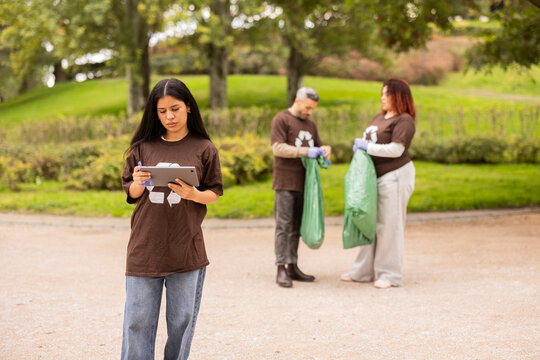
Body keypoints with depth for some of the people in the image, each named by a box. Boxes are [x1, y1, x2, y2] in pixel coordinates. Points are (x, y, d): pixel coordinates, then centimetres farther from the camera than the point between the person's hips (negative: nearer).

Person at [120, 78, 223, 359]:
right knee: (138, 323, 4)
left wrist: (194, 195, -17)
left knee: (181, 322, 7)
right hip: (144, 250, 1)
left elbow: (214, 194, 4)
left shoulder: (203, 148, 1)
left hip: (186, 250, -1)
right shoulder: (143, 147, 5)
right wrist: (138, 183, -11)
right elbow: (131, 195, 11)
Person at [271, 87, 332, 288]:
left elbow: (318, 146, 26)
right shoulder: (281, 120, -4)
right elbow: (277, 148, -14)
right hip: (285, 183, -7)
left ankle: (293, 267, 13)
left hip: (303, 183, 7)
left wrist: (325, 149, 2)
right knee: (284, 226, -7)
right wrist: (305, 152, -20)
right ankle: (281, 269, -6)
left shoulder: (310, 124, 19)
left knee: (296, 227, 9)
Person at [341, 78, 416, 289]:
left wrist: (367, 147, -15)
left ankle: (390, 275, 5)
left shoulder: (404, 121, -11)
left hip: (395, 177, -9)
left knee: (389, 225, -4)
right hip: (376, 177, 9)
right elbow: (369, 142, 24)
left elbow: (396, 150, -20)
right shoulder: (379, 117, 16)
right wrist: (359, 145, 1)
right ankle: (363, 271, 21)